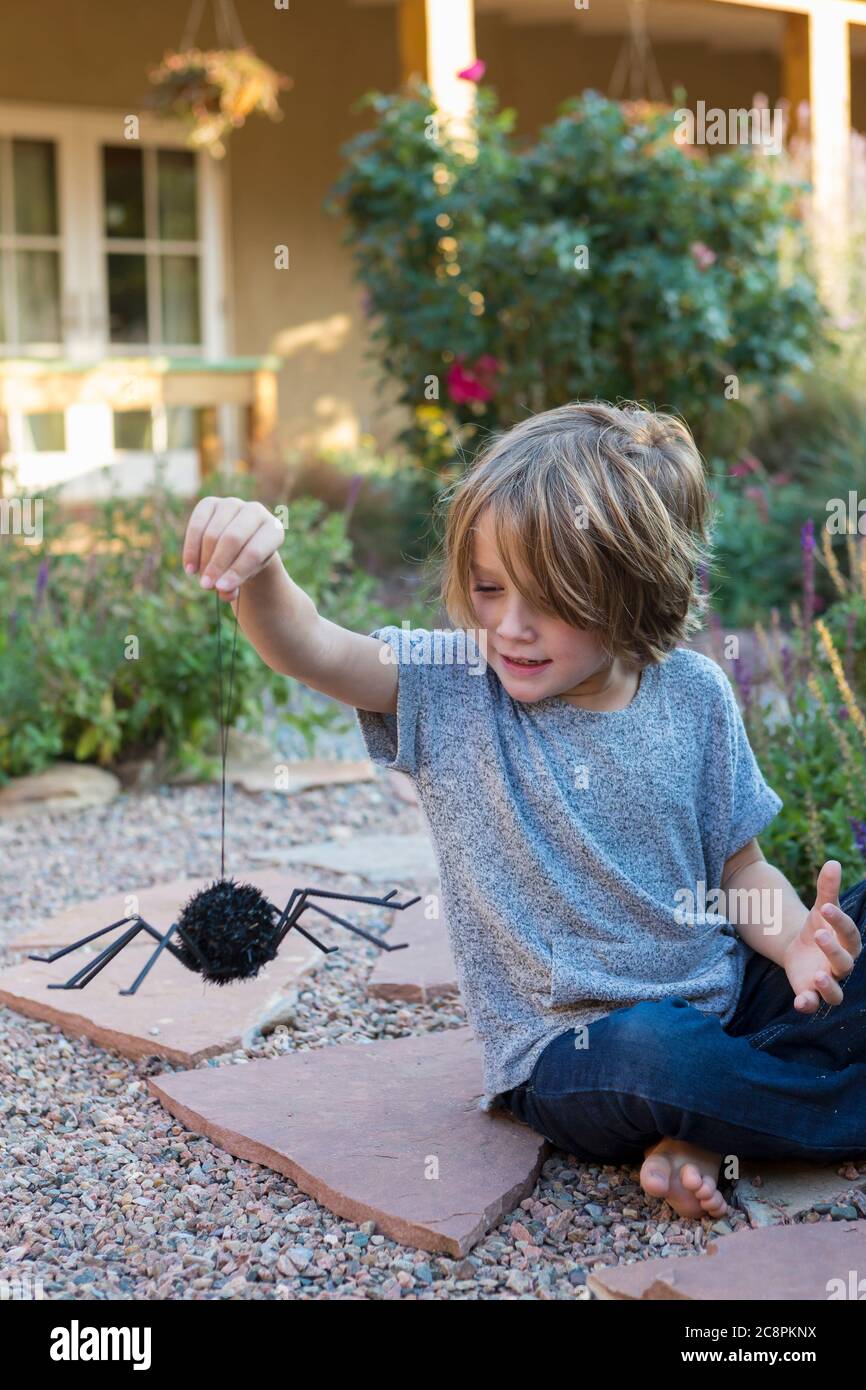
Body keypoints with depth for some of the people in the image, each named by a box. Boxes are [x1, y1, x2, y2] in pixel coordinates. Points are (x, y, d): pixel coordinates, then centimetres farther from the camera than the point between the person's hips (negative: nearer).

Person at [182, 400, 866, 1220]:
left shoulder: (692, 696, -1)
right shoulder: (452, 691, -6)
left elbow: (740, 869, 6)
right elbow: (309, 648, -22)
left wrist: (796, 940, -14)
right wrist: (256, 567, -43)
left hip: (728, 1003, 4)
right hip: (574, 1052, -4)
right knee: (654, 1051, -37)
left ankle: (704, 1133, -16)